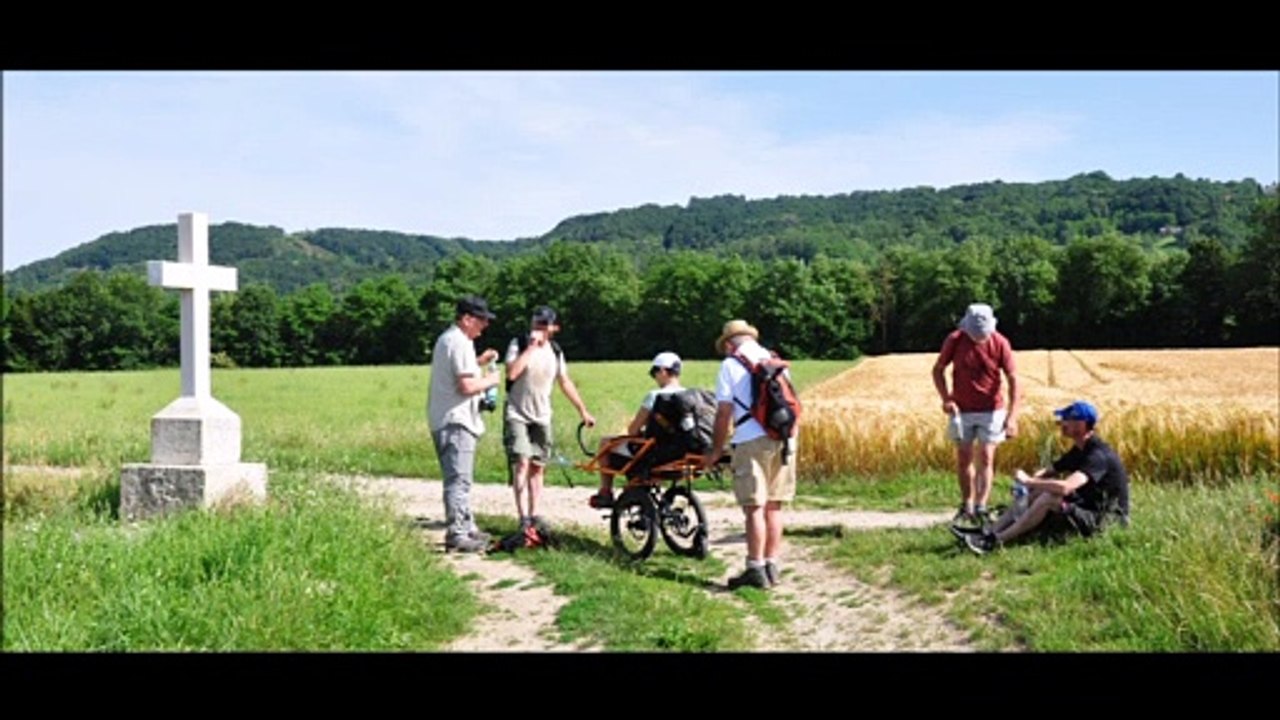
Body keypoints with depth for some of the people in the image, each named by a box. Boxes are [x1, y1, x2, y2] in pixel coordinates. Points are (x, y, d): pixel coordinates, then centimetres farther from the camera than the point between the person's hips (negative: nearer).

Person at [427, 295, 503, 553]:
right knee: (459, 480, -9)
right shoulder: (460, 343, -16)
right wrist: (490, 380, -6)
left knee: (460, 478, 17)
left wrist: (479, 362, 17)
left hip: (443, 420, 11)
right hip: (456, 421, -11)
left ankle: (467, 527, 25)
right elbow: (466, 386, -22)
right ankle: (456, 535, -8)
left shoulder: (447, 338, 18)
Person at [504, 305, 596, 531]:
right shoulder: (519, 344, -8)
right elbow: (512, 373, -25)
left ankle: (534, 516, 14)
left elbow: (565, 382, 14)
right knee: (522, 463, -15)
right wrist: (531, 347, -22)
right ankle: (523, 518, -18)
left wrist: (583, 411, 15)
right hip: (517, 415, -4)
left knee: (538, 467, 6)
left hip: (541, 417, 4)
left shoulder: (555, 351, 5)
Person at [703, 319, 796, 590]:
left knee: (754, 507, -2)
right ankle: (772, 567, 15)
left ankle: (756, 570, -1)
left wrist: (716, 450, 6)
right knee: (773, 506, 11)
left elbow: (724, 413, -2)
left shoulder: (730, 365, 1)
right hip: (784, 439, 5)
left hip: (752, 441, -5)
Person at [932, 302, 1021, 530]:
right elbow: (938, 370, 2)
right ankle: (967, 505, 19)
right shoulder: (955, 340, -10)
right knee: (963, 459, 6)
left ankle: (981, 508, -5)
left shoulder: (1000, 343, -13)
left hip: (991, 410, -1)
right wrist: (945, 399, -10)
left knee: (986, 459, -4)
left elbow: (1013, 379, -11)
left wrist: (1012, 416, -18)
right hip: (961, 410, 1)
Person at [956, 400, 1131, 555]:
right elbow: (1050, 471, 12)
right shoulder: (1079, 450, 8)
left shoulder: (1098, 455, -24)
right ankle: (988, 532, -11)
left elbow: (1065, 487, -37)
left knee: (1049, 498, -27)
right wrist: (1031, 480, -11)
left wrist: (1028, 481, -25)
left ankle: (995, 541, -25)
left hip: (1103, 517, -9)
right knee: (1035, 493, -3)